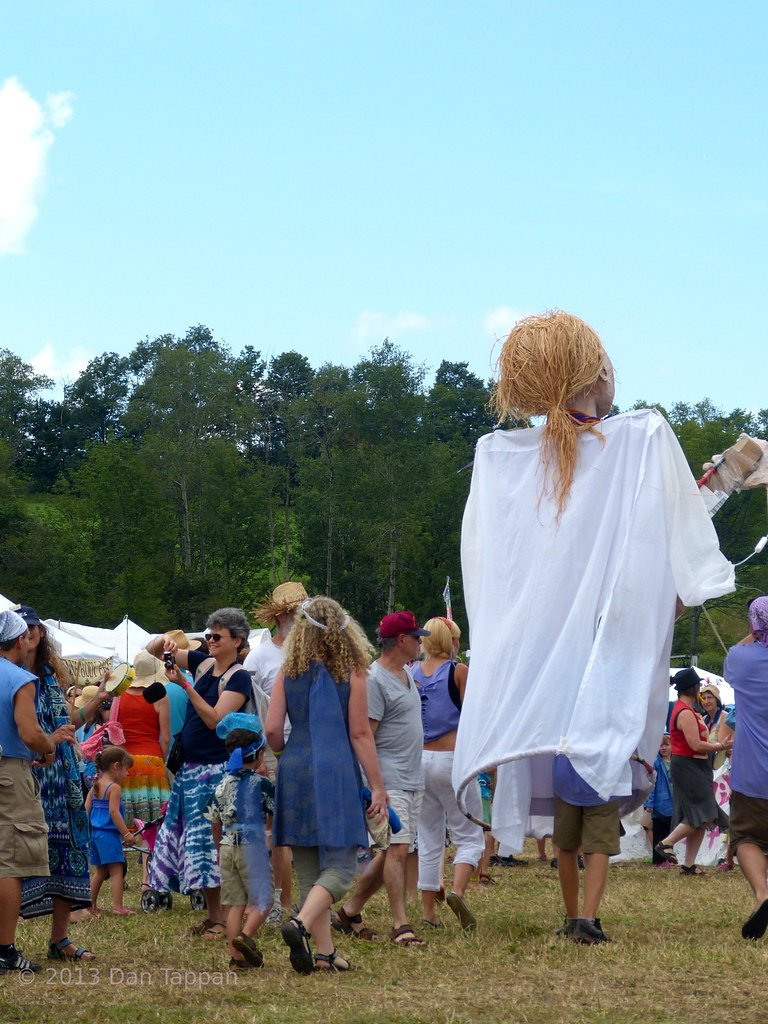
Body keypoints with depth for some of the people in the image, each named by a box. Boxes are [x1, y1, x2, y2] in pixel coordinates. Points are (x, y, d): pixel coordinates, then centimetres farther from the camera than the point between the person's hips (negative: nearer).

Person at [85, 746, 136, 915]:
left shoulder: (94, 787, 12)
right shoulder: (114, 788, -11)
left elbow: (86, 809, 12)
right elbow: (114, 812, -19)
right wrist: (126, 833, -19)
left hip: (95, 832, 8)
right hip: (110, 834, -8)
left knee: (100, 871, 19)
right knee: (116, 870, -7)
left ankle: (91, 905, 24)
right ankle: (118, 907, -12)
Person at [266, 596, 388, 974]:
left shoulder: (288, 673, 4)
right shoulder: (351, 673, -2)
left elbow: (272, 730, 0)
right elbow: (360, 734, -4)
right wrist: (378, 786, 0)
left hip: (295, 772, 4)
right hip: (336, 772, -4)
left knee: (308, 868, 11)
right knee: (340, 865, -3)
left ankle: (325, 952, 11)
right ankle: (301, 924, -26)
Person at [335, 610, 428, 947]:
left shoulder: (407, 673, 16)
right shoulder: (374, 679, -13)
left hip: (413, 779, 9)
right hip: (389, 778, -9)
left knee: (394, 851, 10)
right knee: (397, 848, -13)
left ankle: (351, 910, 21)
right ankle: (400, 925, -13)